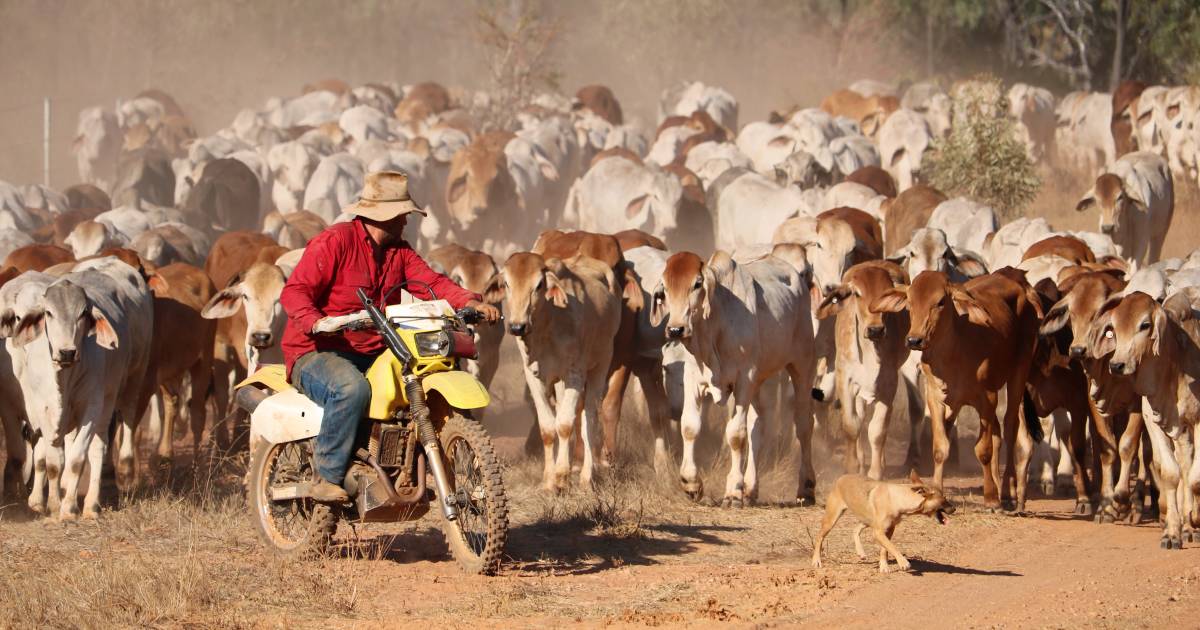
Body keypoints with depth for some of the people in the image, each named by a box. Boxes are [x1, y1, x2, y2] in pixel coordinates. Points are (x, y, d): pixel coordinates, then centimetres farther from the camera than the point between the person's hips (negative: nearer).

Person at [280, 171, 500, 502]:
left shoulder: (399, 251, 16)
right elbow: (295, 291, -16)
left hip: (373, 356, 8)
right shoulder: (335, 241, -8)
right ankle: (327, 480, -32)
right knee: (352, 388, -40)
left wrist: (468, 301, -16)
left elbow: (430, 282, 4)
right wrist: (316, 322, -37)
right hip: (318, 353, -8)